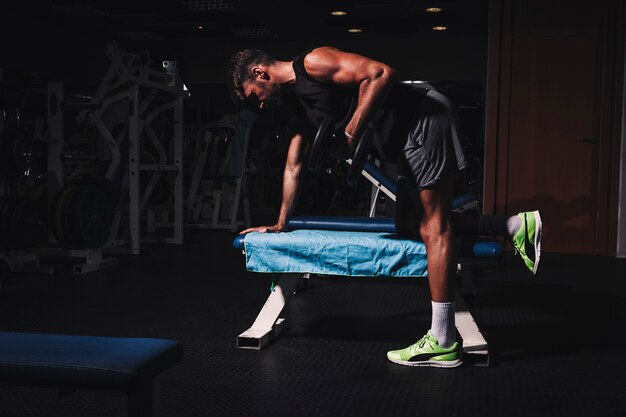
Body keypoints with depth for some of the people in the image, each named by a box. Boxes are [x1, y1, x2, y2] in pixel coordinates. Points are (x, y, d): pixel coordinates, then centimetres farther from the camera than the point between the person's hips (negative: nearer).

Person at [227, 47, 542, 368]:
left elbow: (381, 73, -21)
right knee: (409, 226, 13)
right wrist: (280, 224, 29)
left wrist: (350, 131, -19)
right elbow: (294, 166, 26)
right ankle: (515, 226, 13)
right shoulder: (299, 105, 19)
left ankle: (443, 344, -6)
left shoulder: (312, 63, -10)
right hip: (407, 140, 10)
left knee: (432, 227, -10)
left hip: (424, 117, -10)